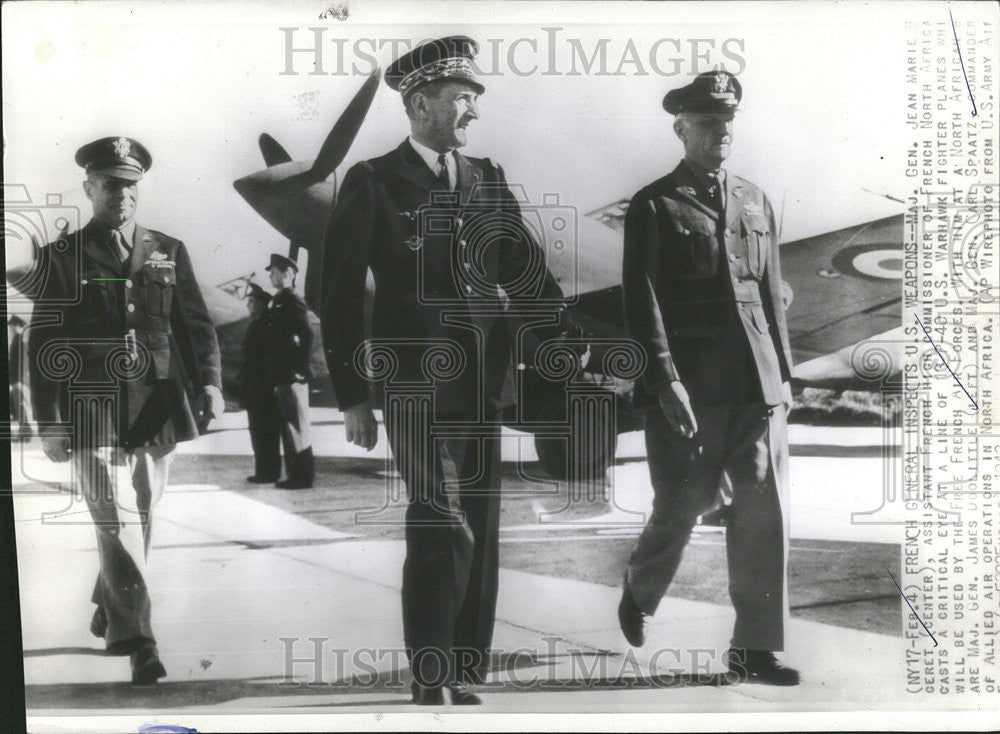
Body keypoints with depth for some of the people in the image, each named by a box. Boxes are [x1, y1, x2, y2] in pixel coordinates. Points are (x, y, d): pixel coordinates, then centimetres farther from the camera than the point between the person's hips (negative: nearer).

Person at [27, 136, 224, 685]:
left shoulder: (168, 253, 10)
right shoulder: (62, 257, 3)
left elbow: (196, 324, 10)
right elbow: (43, 343, 2)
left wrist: (209, 382, -4)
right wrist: (48, 421, -2)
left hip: (159, 410, 3)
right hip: (94, 413, -3)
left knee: (138, 520, 14)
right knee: (117, 524, -8)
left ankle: (109, 613, 36)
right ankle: (136, 639, -2)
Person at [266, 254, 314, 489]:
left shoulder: (292, 301, -8)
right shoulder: (279, 302, 19)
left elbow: (307, 336, -17)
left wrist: (301, 368, -18)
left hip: (292, 376, -10)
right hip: (282, 377, 10)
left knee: (296, 425, -6)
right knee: (288, 426, 12)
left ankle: (303, 476, -2)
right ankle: (296, 474, 18)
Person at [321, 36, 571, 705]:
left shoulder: (488, 180, 13)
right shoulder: (374, 184, -1)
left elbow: (527, 272, 9)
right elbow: (340, 297, -1)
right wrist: (353, 396, -3)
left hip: (483, 384, 5)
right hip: (417, 386, -5)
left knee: (480, 535, 9)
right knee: (444, 534, -8)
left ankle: (466, 672, 23)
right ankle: (431, 681, 7)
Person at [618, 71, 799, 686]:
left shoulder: (756, 203, 15)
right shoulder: (654, 207, -1)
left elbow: (772, 294, 16)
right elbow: (643, 301, -7)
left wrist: (784, 374, 12)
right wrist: (666, 381, -15)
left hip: (757, 384, 5)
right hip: (691, 386, -4)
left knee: (766, 511, 1)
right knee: (683, 506, 5)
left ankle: (754, 647, 11)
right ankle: (638, 595, 36)